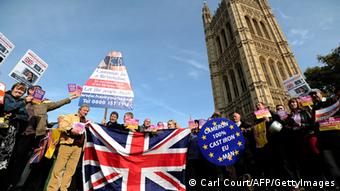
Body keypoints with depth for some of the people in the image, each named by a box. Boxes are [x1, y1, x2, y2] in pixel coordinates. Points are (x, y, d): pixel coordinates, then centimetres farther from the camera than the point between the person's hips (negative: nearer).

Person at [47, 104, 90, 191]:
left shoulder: (86, 122, 22)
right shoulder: (70, 117, 7)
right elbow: (61, 126, -7)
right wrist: (70, 130, -21)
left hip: (78, 147, 5)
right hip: (67, 144, -4)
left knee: (71, 169, 4)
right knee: (59, 168, -2)